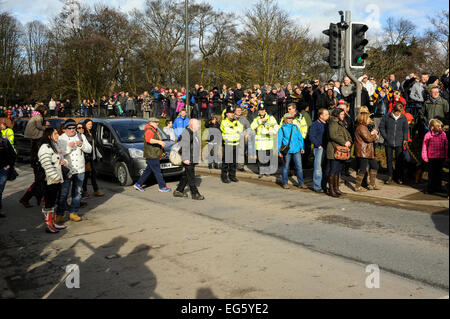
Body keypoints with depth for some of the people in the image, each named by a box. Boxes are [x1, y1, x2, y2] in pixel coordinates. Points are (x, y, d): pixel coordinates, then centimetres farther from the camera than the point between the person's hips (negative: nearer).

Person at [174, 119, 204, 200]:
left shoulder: (194, 132, 17)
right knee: (191, 177, -5)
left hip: (193, 159, 10)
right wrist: (185, 159, -23)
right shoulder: (186, 133, -15)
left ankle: (178, 191, 22)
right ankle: (195, 194, -2)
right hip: (188, 159, -10)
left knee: (186, 176, 14)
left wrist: (196, 158, 25)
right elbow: (184, 147, -20)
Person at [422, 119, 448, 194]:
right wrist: (425, 157, -3)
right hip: (431, 158, -2)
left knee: (439, 173, 10)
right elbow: (425, 146, 0)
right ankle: (430, 189, 13)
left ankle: (438, 187, 22)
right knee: (431, 173, 4)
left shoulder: (443, 134, 2)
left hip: (441, 157, 2)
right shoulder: (428, 135, -5)